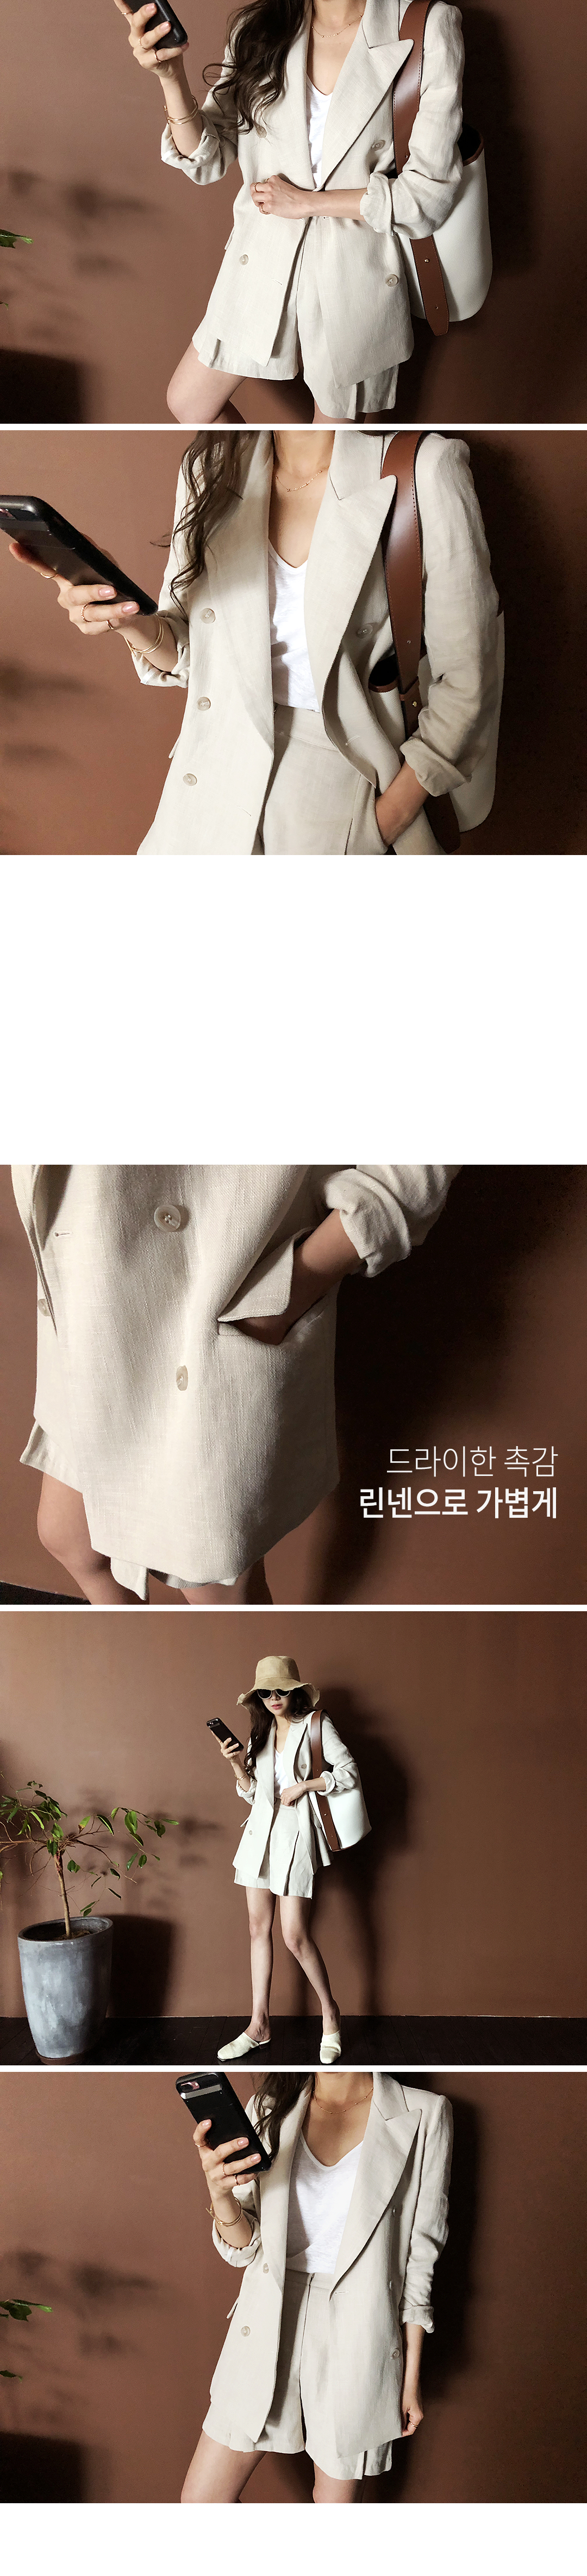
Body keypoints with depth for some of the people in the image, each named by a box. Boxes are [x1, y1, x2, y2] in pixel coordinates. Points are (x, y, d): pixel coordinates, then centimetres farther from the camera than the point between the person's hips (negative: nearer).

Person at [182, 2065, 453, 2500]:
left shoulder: (423, 2115, -7)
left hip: (359, 2332, -3)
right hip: (271, 2322, 3)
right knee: (201, 2501, 3)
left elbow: (420, 2254, -2)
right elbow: (245, 2250, 0)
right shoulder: (271, 2108, 1)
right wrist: (221, 2194, -22)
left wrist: (411, 2376, 0)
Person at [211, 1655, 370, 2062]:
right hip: (262, 1832, 6)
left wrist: (304, 1786, -14)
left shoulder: (317, 1726, -3)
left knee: (295, 1936, -10)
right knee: (259, 1928, 6)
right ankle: (260, 2025, 12)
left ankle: (331, 2013, 9)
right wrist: (238, 1765, -2)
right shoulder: (261, 1732, 13)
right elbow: (251, 1794, 15)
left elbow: (349, 1773, -7)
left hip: (297, 1833, -6)